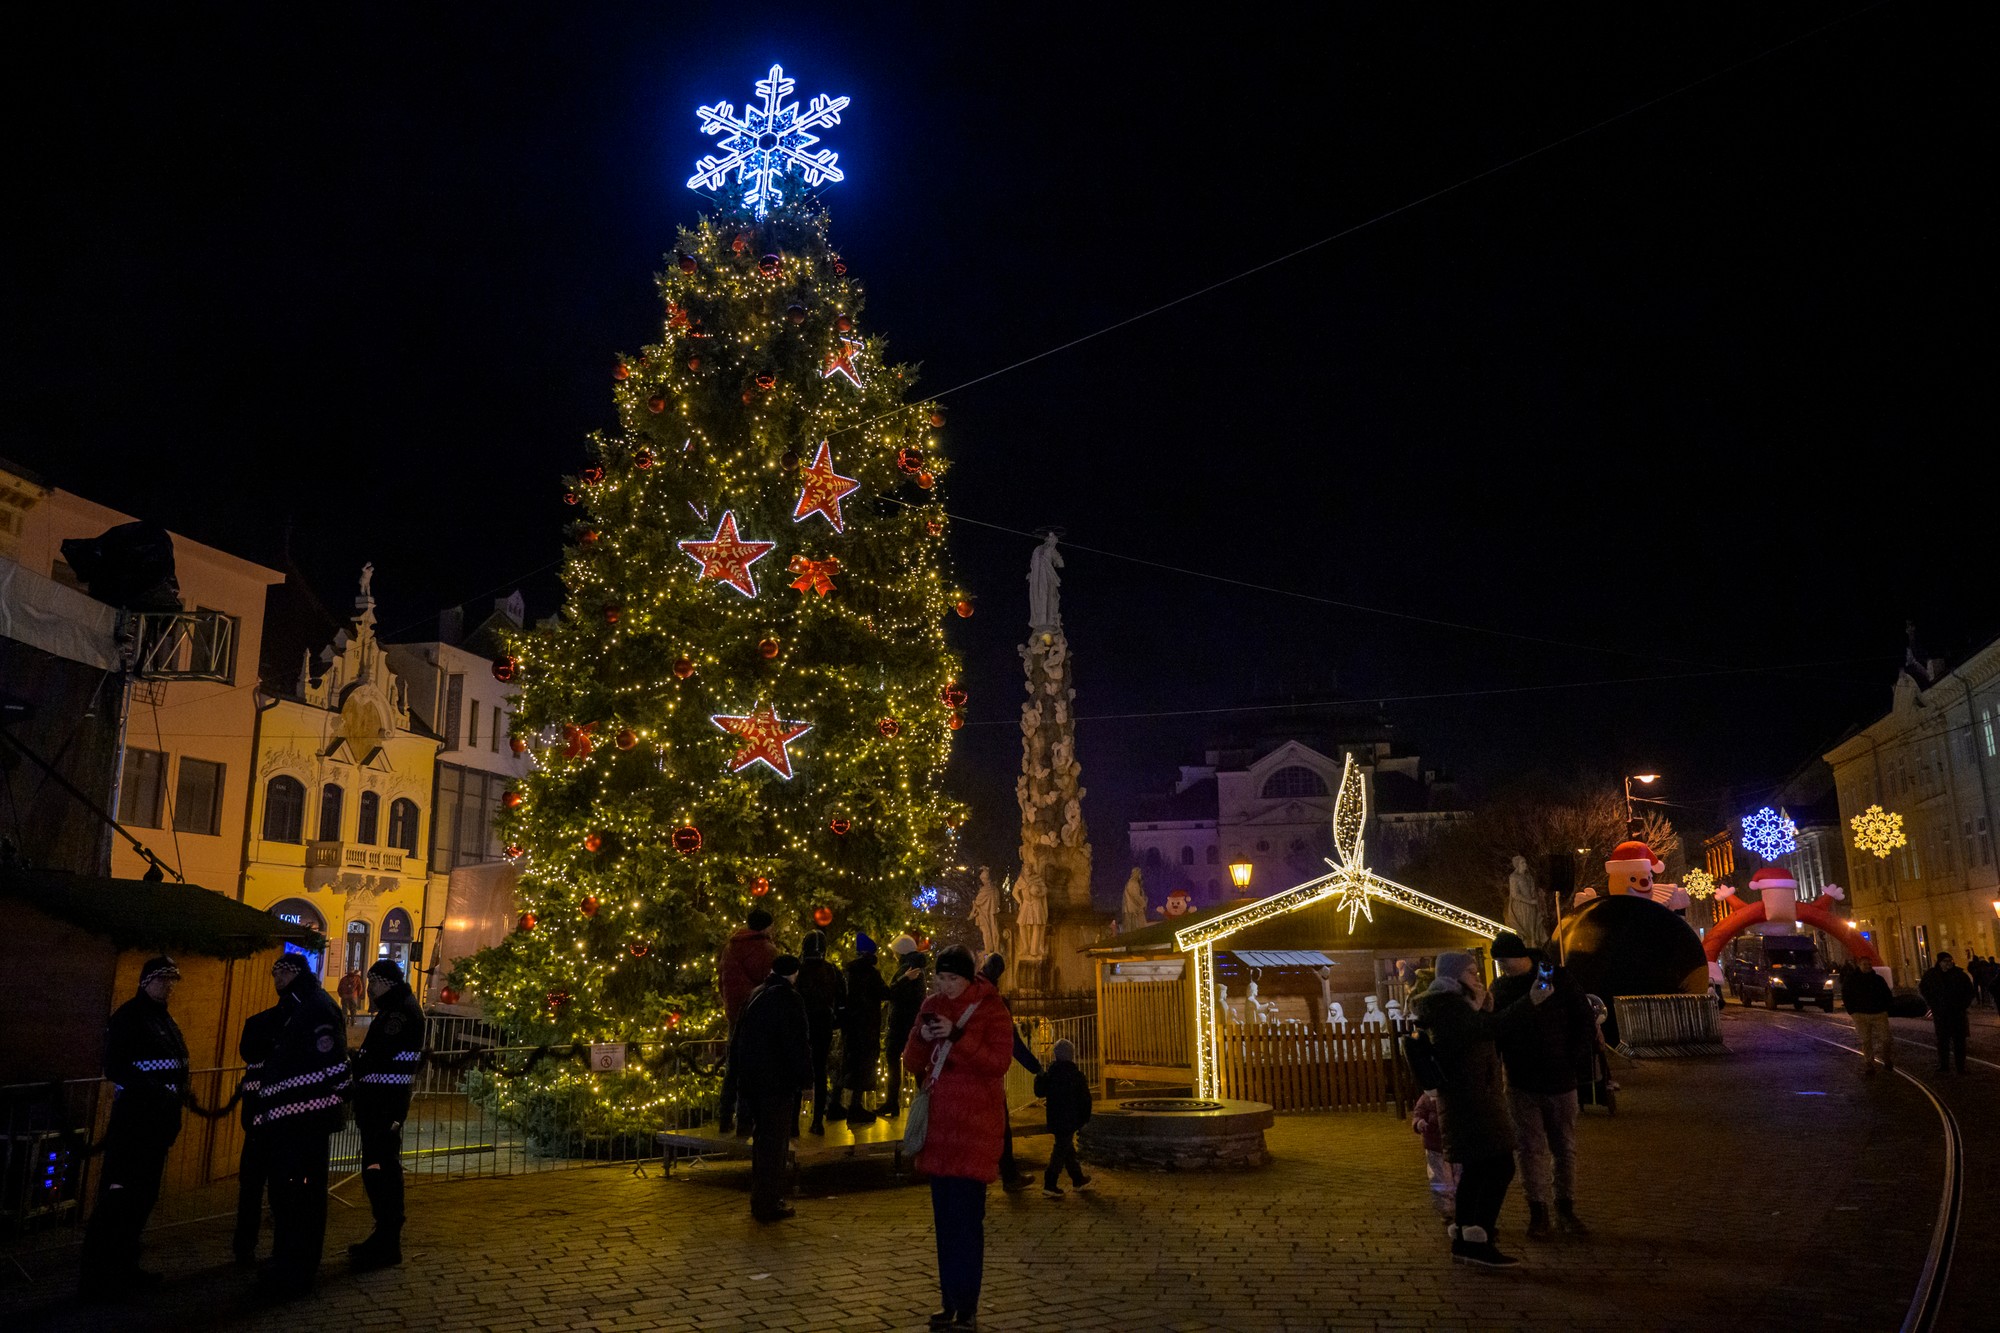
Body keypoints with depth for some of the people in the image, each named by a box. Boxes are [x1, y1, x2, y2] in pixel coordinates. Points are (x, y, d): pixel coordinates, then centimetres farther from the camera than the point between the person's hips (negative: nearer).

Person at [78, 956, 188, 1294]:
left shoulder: (165, 1019, 15)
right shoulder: (129, 1016, -10)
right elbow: (115, 1067, -18)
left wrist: (177, 1099, 5)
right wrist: (157, 1093, -23)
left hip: (159, 1120, 8)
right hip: (133, 1117, -8)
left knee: (143, 1196, 13)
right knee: (119, 1196, -5)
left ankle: (123, 1267, 23)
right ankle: (96, 1277, 2)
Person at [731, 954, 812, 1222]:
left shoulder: (754, 996, 9)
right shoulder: (789, 999, -14)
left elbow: (738, 1041, 16)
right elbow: (798, 1044, -16)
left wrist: (739, 1072, 22)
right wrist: (806, 1080, -8)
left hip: (752, 1080, 7)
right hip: (778, 1082, -7)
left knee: (761, 1140, 17)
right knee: (774, 1143, 1)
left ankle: (760, 1200, 27)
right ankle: (768, 1205, 5)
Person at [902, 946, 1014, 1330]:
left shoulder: (991, 1010, -5)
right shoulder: (933, 1006, 10)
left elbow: (999, 1062, -16)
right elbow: (911, 1063, 11)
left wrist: (956, 1035, -23)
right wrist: (922, 1038, -10)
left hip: (975, 1123, -6)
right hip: (939, 1120, 6)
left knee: (967, 1218, -8)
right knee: (944, 1218, 10)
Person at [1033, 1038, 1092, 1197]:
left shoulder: (1049, 1074, 2)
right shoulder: (1075, 1074, -9)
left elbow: (1039, 1092, 8)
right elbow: (1085, 1099, -7)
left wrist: (1039, 1076, 21)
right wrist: (1085, 1117, 4)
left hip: (1055, 1119, 6)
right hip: (1070, 1119, -6)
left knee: (1068, 1148, 18)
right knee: (1062, 1149, -4)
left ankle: (1078, 1179, 29)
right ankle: (1050, 1184, -9)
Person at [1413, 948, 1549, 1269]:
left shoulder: (1450, 1005, 17)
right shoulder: (1449, 1005, -16)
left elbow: (1480, 1034, 19)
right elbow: (1491, 1027, -29)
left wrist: (1481, 1005, 8)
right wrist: (1530, 1001, -31)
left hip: (1462, 1097, 11)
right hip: (1471, 1099, -11)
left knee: (1475, 1168, 13)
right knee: (1500, 1166, -10)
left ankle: (1463, 1239, 18)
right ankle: (1478, 1242, -8)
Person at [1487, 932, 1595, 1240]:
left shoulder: (1558, 978, -6)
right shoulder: (1500, 987, 3)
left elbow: (1585, 1020, -2)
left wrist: (1577, 1059, -9)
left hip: (1560, 1081, -1)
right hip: (1521, 1085, 1)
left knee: (1565, 1146, 8)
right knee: (1531, 1148, 2)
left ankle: (1565, 1209, 21)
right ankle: (1538, 1212, 10)